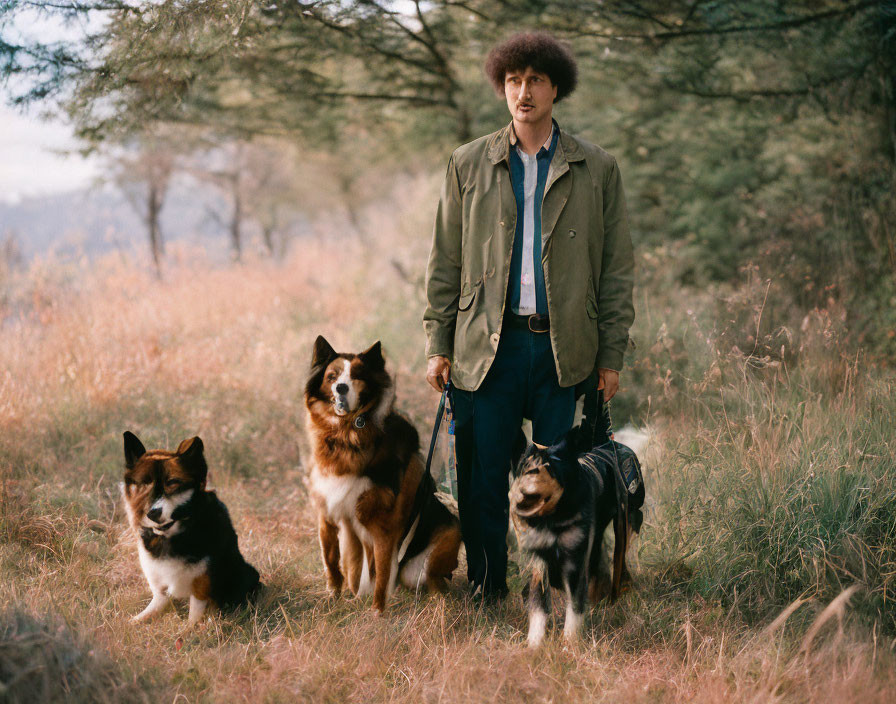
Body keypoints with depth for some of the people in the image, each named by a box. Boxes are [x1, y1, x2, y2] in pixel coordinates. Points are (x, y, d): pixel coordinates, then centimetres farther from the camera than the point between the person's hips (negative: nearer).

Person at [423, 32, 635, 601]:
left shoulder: (597, 169, 5)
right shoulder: (469, 164, 8)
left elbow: (618, 268, 6)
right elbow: (445, 261, 9)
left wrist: (612, 355, 1)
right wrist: (439, 345, 3)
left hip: (566, 349, 0)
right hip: (487, 346, 1)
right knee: (482, 483, 2)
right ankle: (485, 593, 15)